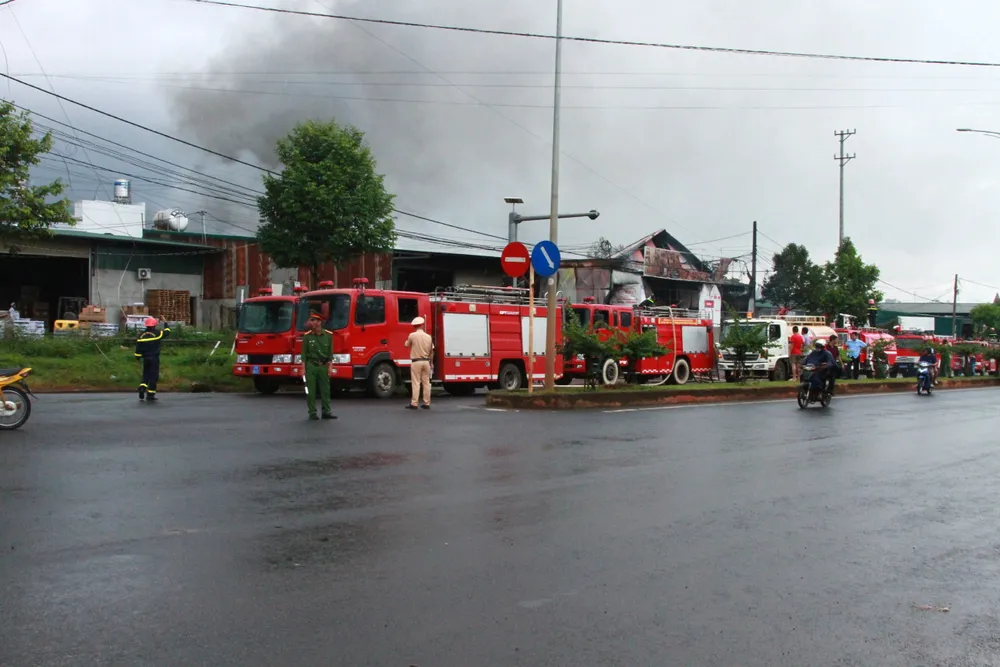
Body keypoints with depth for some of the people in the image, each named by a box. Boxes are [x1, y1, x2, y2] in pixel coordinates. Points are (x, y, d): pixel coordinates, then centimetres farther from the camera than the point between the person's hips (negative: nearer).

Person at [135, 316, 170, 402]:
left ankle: (142, 391, 1)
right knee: (154, 376, 0)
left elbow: (138, 347, 5)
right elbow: (167, 332, 3)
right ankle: (150, 396, -1)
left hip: (145, 359, 5)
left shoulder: (141, 335, 5)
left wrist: (138, 357, 14)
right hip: (154, 358, -5)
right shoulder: (157, 334, -9)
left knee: (146, 375, 17)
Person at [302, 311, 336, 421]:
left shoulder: (328, 335, 2)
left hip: (323, 366, 1)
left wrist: (329, 367, -1)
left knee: (325, 389, 3)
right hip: (311, 366, -1)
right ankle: (312, 412, 5)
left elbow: (330, 353, 5)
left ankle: (326, 411, 9)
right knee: (311, 390, 0)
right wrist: (303, 369, -5)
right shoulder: (307, 336, -1)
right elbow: (304, 353, 0)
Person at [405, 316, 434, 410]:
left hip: (416, 361, -4)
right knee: (426, 383, 8)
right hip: (426, 361, 4)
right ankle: (427, 403, 11)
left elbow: (406, 345, 9)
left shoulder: (412, 335, -9)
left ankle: (414, 404, -5)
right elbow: (431, 351, 9)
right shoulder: (428, 336, 3)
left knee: (416, 383, -3)